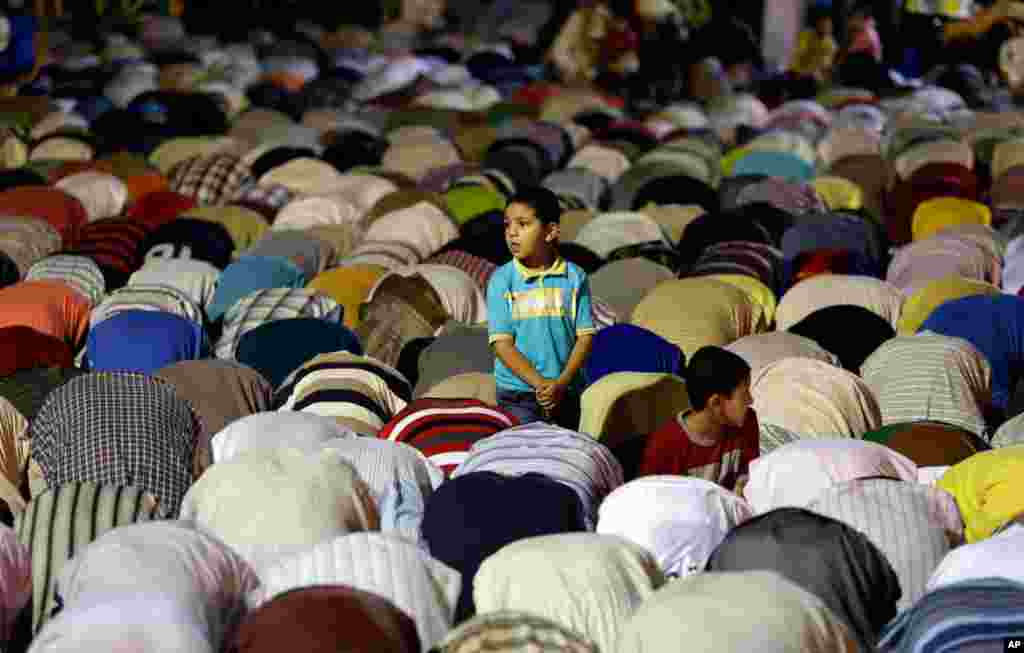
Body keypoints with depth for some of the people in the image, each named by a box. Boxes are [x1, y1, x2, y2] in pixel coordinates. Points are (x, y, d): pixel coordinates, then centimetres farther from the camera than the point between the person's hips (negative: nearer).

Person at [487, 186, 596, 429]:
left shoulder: (574, 277, -1)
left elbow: (585, 336, -1)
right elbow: (502, 343, -8)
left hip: (566, 394, 2)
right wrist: (540, 383, -17)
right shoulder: (502, 280, -4)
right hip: (517, 395, -2)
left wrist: (561, 383, -15)